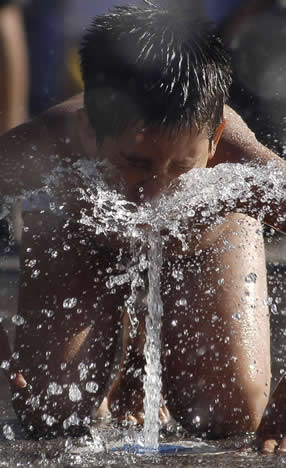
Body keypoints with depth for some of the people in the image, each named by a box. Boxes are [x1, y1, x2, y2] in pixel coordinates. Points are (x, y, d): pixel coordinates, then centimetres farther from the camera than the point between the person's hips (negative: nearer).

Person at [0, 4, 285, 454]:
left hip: (204, 244, 0)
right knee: (48, 417, -9)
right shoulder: (46, 151, -44)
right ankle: (129, 348, 25)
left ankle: (156, 352, 22)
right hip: (78, 237, 0)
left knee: (229, 417, -13)